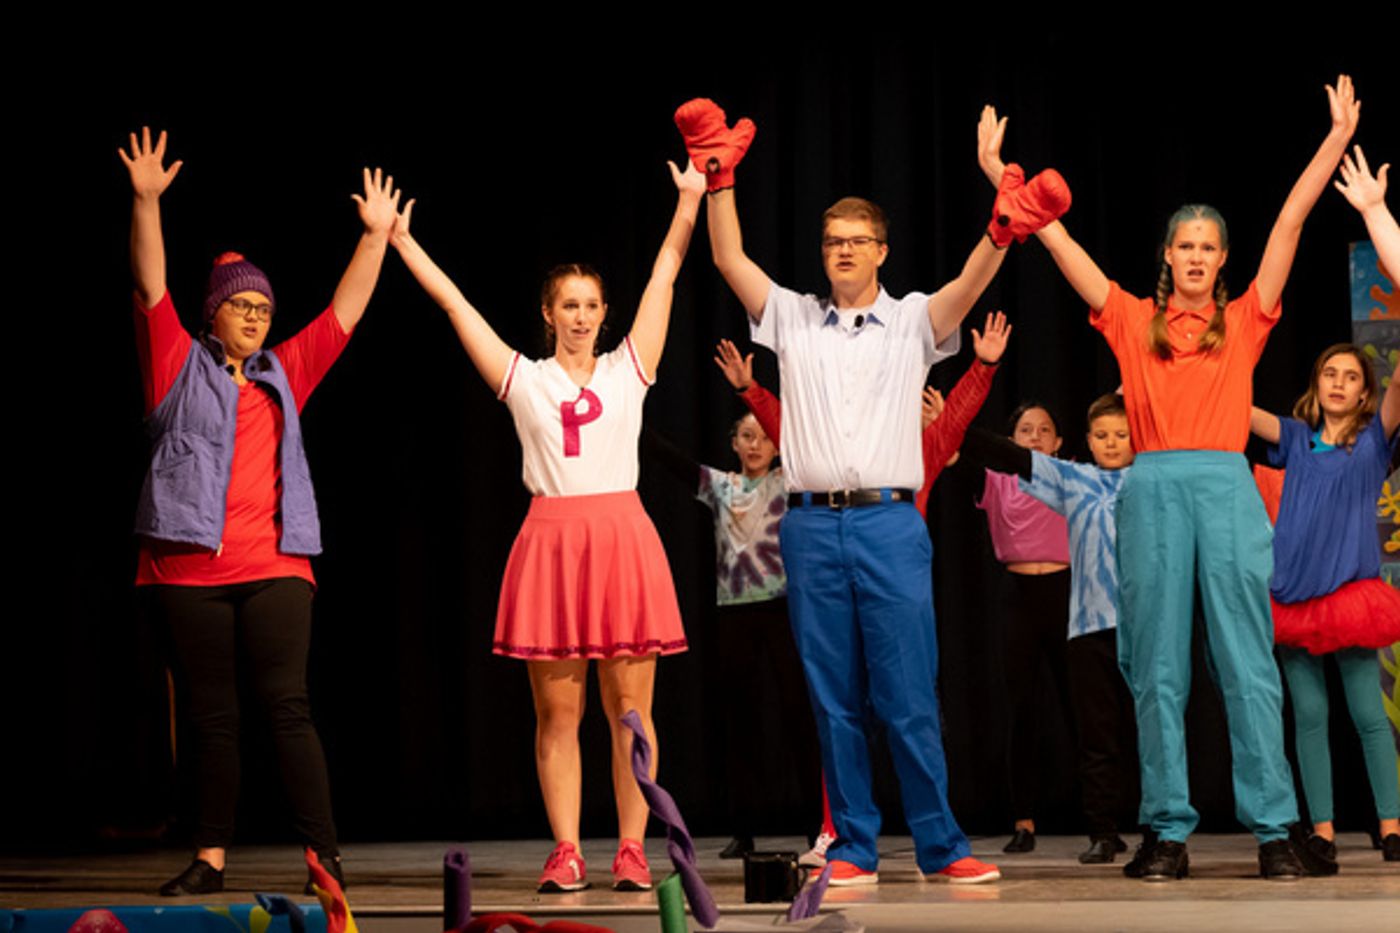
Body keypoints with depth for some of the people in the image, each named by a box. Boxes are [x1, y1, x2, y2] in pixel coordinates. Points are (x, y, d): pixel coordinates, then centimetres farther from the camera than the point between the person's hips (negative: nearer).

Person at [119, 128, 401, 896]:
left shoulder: (283, 372, 17)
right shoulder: (179, 364, 9)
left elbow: (345, 310, 19)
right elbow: (151, 288, -1)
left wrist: (376, 234, 15)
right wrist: (145, 202, -11)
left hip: (275, 566, 1)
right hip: (189, 567, -1)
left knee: (286, 707, -7)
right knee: (211, 718, 3)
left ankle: (325, 856, -10)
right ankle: (210, 859, 10)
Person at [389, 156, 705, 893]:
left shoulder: (628, 370, 10)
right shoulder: (524, 380, 9)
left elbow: (663, 278, 9)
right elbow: (452, 302, 10)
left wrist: (690, 203, 8)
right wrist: (402, 241, 11)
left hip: (622, 539, 0)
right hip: (551, 541, 0)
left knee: (630, 710, 0)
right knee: (556, 713, 2)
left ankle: (631, 850, 5)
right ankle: (565, 852, 7)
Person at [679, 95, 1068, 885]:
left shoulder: (913, 322, 9)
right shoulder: (793, 318, 14)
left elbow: (969, 286, -9)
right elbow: (729, 257, 6)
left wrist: (1002, 233, -28)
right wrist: (720, 178, -6)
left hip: (890, 524, -2)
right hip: (812, 528, 2)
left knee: (910, 696, -3)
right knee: (834, 700, 5)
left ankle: (942, 847, 3)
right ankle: (855, 849, 11)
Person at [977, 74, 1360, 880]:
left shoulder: (1243, 321, 11)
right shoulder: (1134, 321, 12)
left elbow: (1291, 221, 8)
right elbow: (1056, 237, 10)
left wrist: (1337, 140, 6)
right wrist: (1000, 176, 8)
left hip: (1227, 487, 0)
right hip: (1154, 488, 1)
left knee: (1248, 662, -2)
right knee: (1158, 668, 2)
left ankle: (1274, 828, 0)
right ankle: (1170, 831, 6)